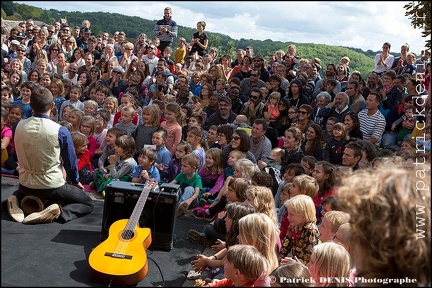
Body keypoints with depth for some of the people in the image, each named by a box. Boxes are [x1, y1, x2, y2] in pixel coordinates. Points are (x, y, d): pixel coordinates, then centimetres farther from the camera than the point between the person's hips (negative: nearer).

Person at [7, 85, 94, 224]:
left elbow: (20, 156, 7)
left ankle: (16, 199, 8)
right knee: (89, 204, 12)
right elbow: (71, 161, -8)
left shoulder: (19, 126, -7)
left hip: (25, 184, 5)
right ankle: (57, 212, -14)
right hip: (53, 186, -5)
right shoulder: (61, 131, -20)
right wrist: (76, 181, 12)